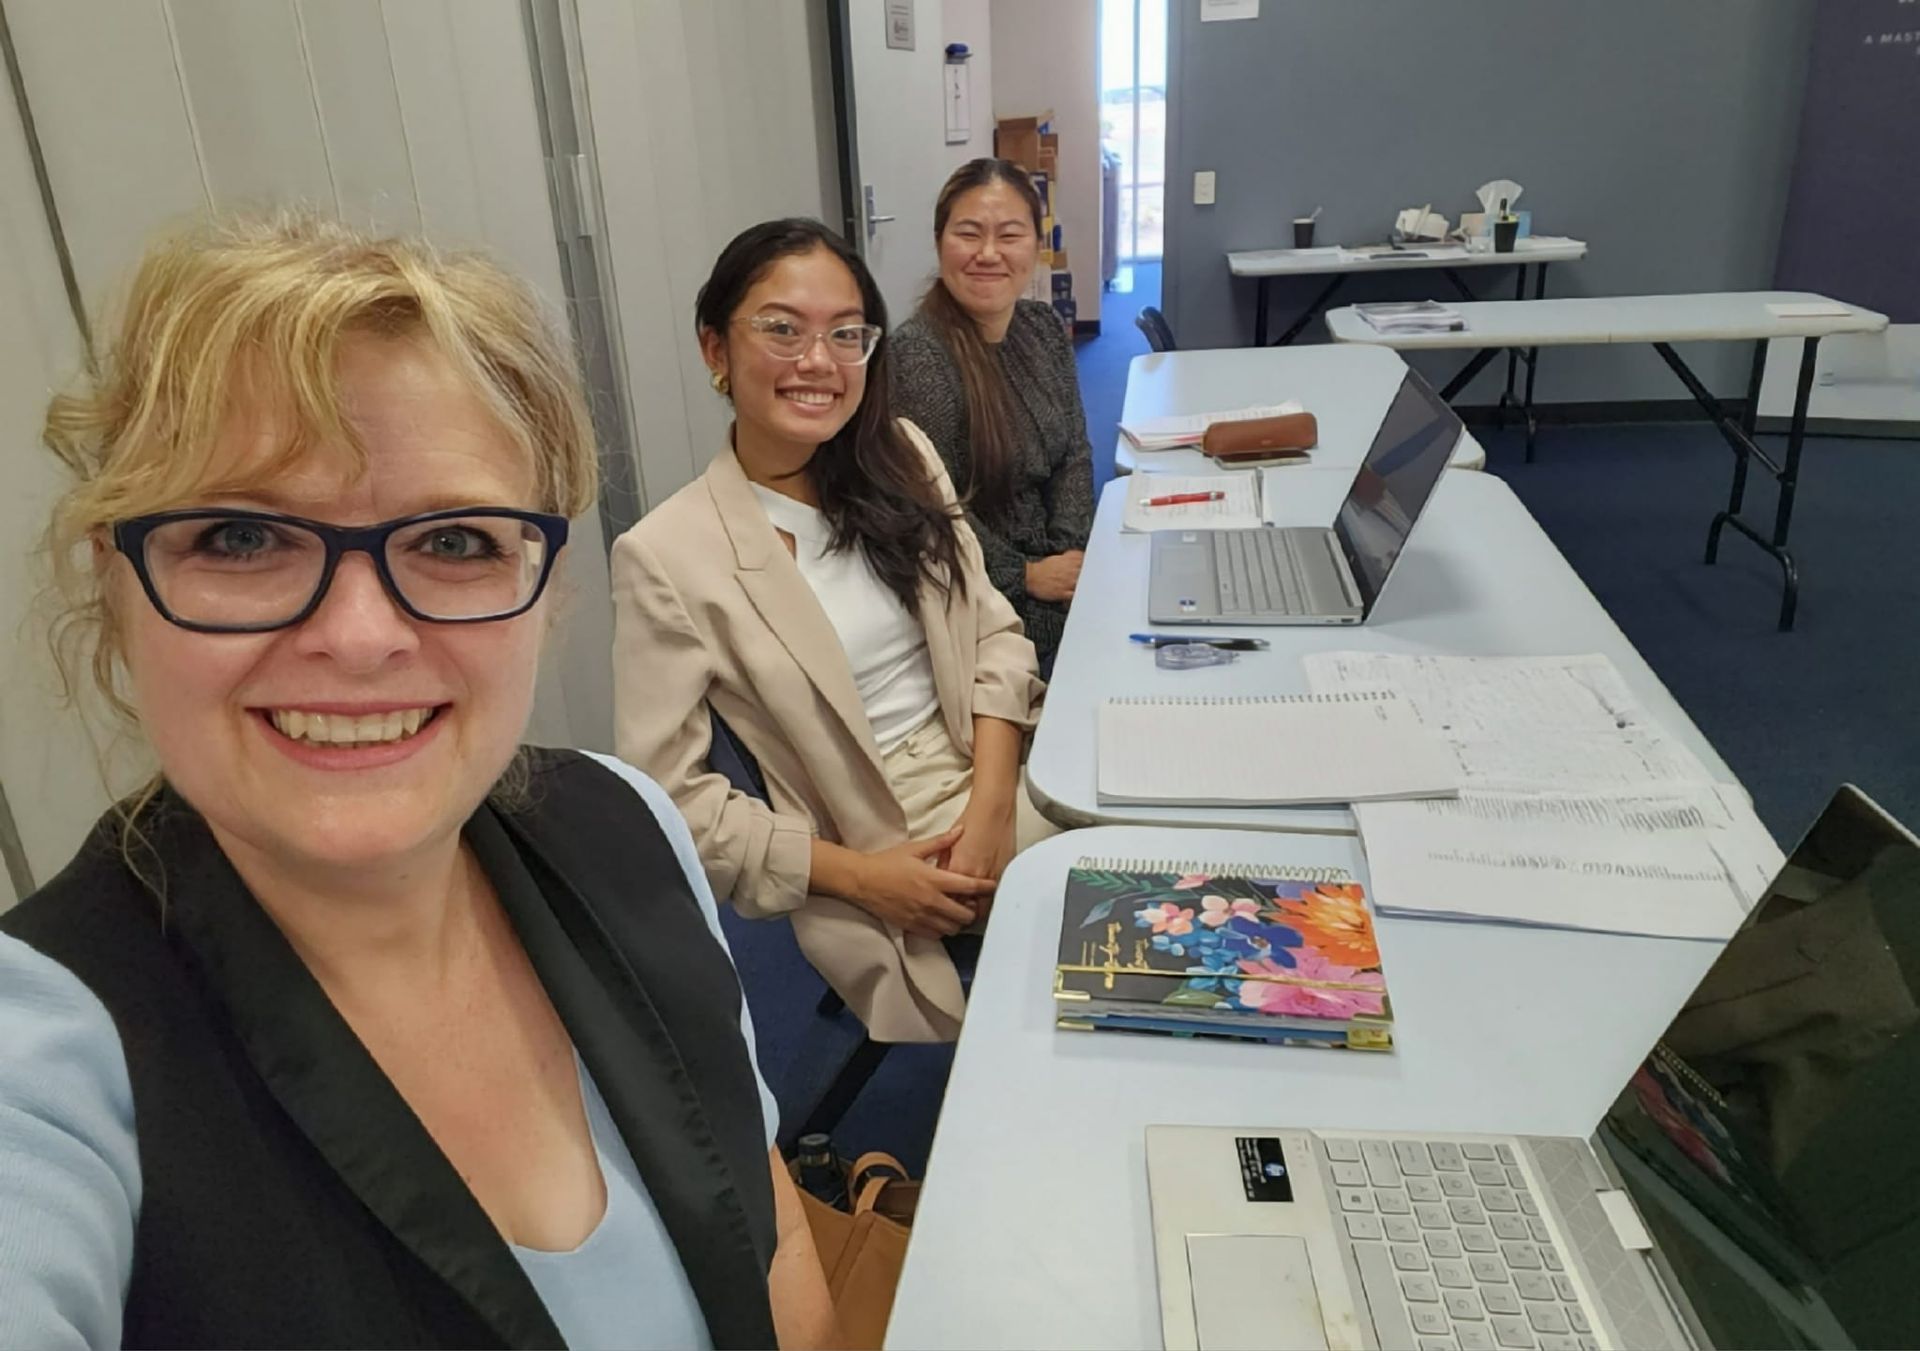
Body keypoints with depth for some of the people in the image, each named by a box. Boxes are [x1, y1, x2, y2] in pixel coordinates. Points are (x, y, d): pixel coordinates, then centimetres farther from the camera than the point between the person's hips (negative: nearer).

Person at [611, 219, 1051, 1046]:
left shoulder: (904, 460, 3)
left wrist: (991, 805, -9)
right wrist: (858, 876, -13)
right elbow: (669, 794, -10)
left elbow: (993, 633, 5)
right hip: (864, 872, -4)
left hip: (1005, 794, 5)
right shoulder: (665, 556, -12)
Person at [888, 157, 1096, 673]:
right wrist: (1025, 577, -15)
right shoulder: (917, 355, -18)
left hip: (1051, 565, 7)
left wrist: (1070, 555, -7)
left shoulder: (1045, 327, 4)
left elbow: (1075, 454, 7)